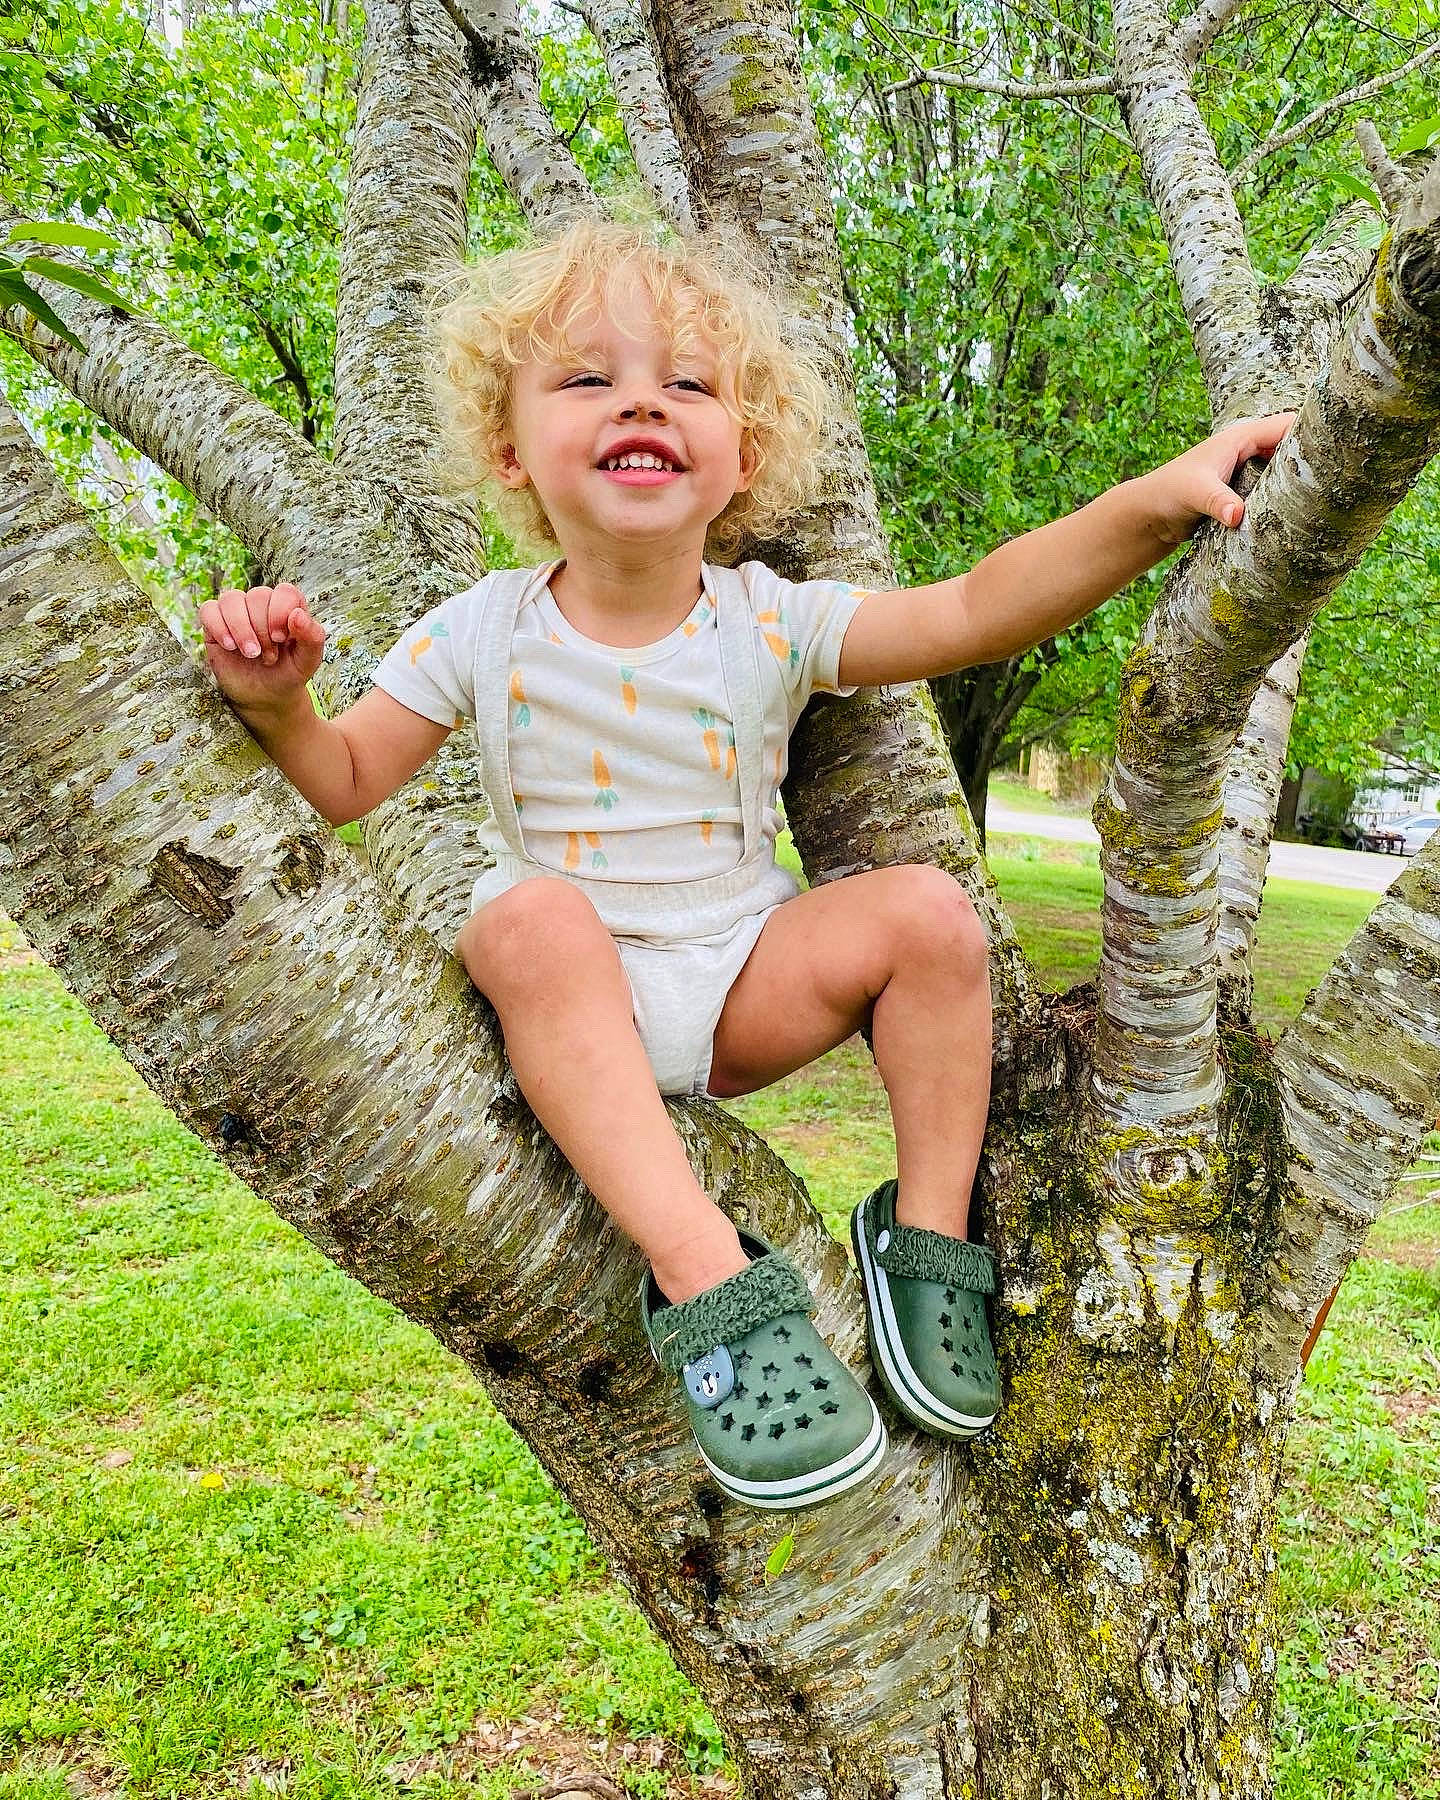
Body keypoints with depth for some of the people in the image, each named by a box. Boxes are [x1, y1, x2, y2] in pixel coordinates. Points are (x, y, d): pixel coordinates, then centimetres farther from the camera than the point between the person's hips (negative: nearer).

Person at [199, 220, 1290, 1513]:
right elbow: (345, 785, -1)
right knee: (533, 915, -34)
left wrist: (1158, 502, -30)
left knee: (928, 910, -20)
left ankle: (929, 1236, -7)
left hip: (746, 986, 2)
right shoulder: (484, 634, -4)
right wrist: (275, 702, -22)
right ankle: (705, 1278, -36)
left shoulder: (774, 624, -6)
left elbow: (976, 611, -18)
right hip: (571, 999, -1)